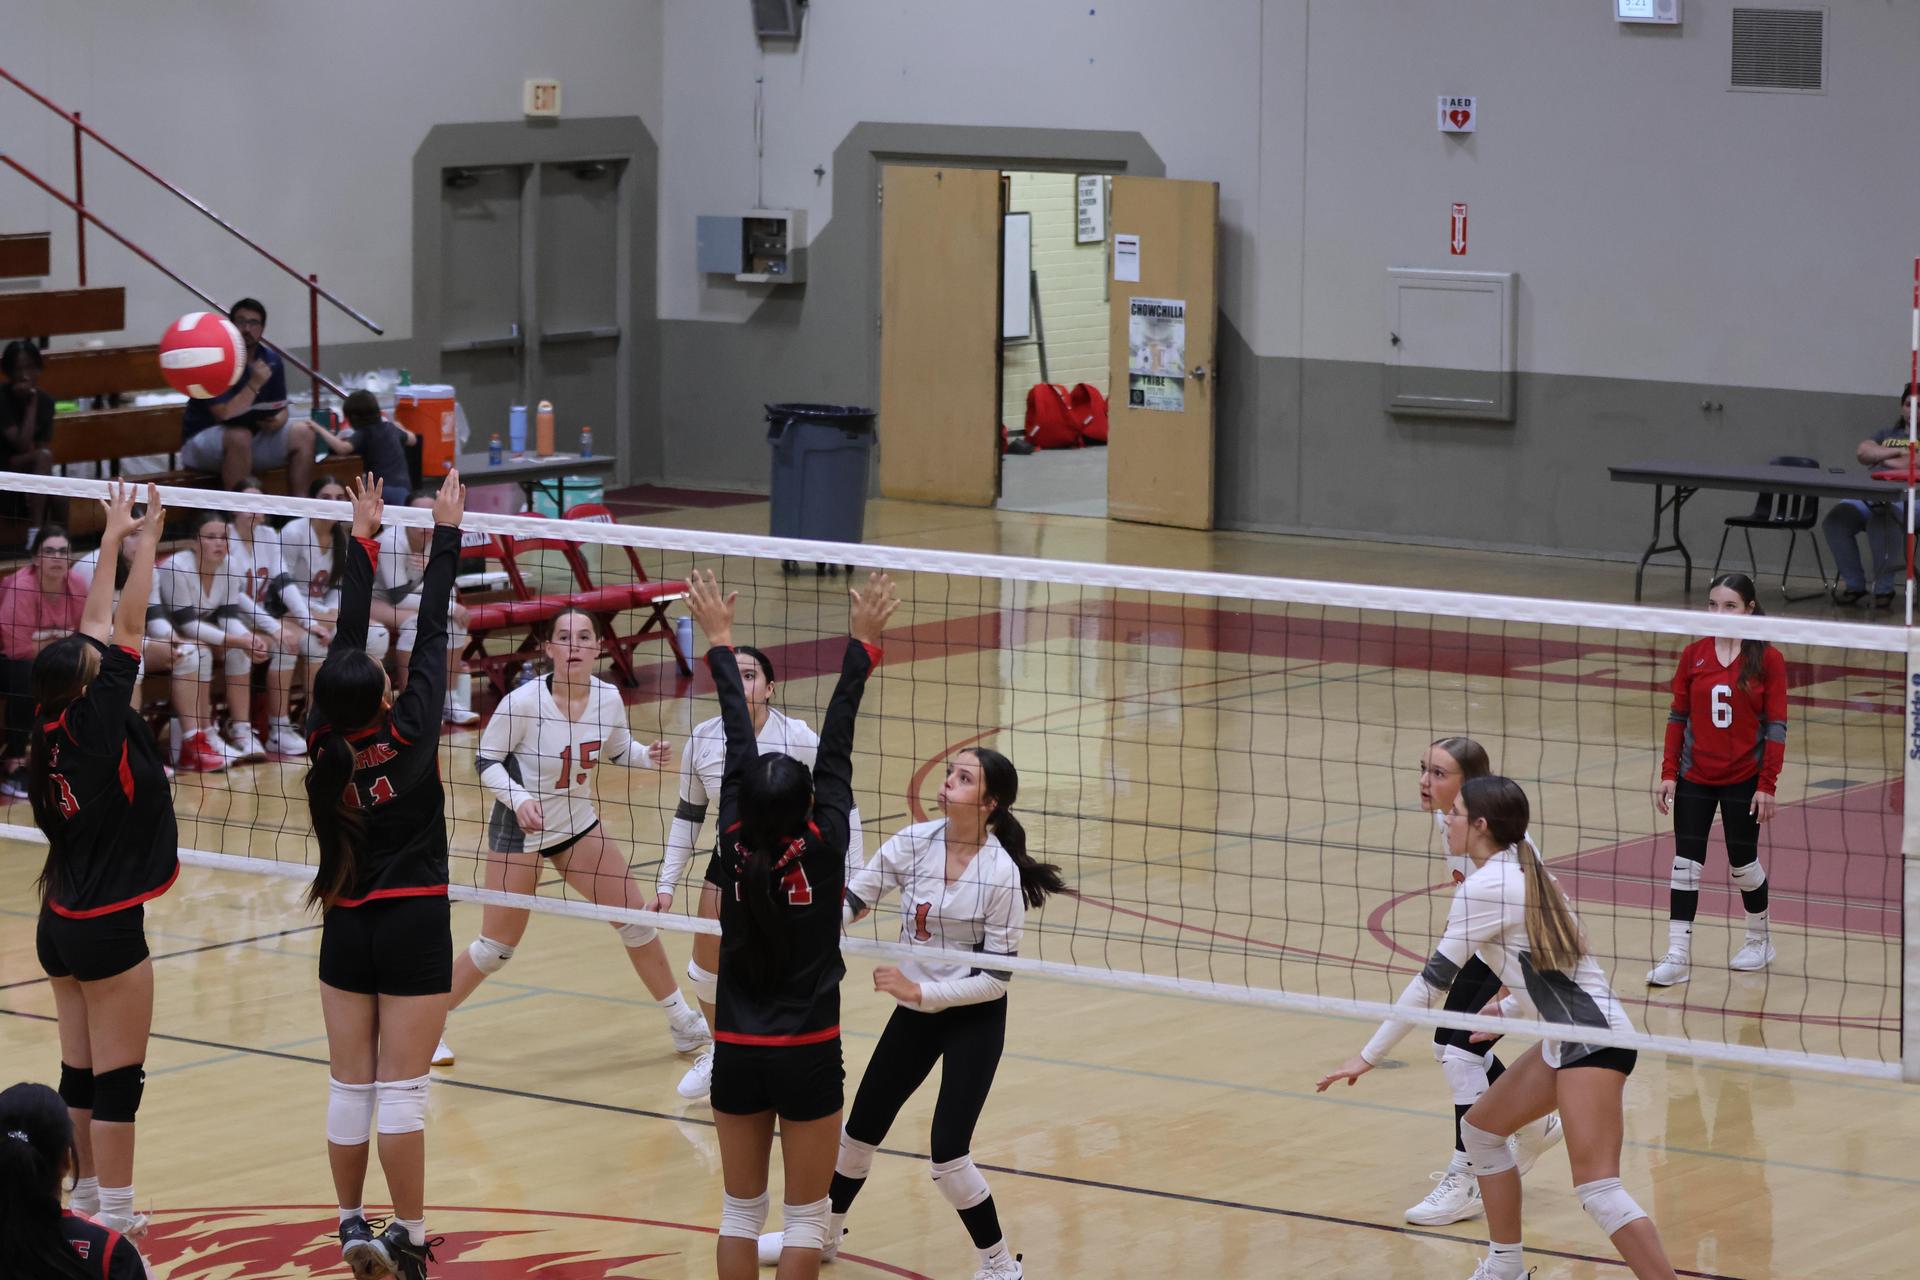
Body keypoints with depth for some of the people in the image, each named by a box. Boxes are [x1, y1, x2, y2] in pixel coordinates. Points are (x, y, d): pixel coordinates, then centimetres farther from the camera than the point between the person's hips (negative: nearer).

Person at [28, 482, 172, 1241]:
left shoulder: (50, 730, 0)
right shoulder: (98, 727, -17)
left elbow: (96, 631, 9)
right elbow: (128, 630, -13)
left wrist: (112, 542, 13)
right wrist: (145, 542, -4)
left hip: (60, 923, 8)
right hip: (109, 926, -8)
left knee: (80, 1071, 13)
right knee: (118, 1076, -2)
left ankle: (84, 1199, 19)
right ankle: (114, 1218, 1)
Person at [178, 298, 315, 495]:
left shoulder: (271, 360, 2)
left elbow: (281, 408, 9)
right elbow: (225, 415, -25)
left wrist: (277, 420, -15)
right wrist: (255, 384, -28)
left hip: (254, 436, 6)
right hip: (202, 440, -6)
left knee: (302, 433, -11)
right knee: (239, 436, -37)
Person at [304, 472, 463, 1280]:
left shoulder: (325, 744, -6)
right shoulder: (406, 733, -15)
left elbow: (346, 636, 3)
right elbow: (432, 632, -9)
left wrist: (363, 539, 10)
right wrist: (446, 532, -2)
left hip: (346, 925, 4)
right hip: (414, 924, -4)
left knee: (350, 1085, 10)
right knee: (402, 1089, -3)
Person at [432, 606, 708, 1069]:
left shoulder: (608, 698, -11)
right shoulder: (523, 702, -25)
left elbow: (616, 749, 9)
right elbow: (486, 761, -15)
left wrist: (649, 756, -11)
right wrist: (519, 800, -31)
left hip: (577, 824, 5)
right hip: (519, 832, -5)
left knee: (635, 917, 6)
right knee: (496, 948, -1)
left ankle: (683, 1024, 21)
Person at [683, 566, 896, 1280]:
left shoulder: (736, 847, -8)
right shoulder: (823, 850, -14)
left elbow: (738, 746, 0)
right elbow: (836, 747, -11)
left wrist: (721, 644, 8)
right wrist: (861, 645, -7)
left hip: (738, 1056, 3)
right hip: (807, 1059, -3)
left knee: (741, 1209, 13)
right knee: (806, 1215, 5)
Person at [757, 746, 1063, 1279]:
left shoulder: (1002, 874, -21)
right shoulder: (914, 843, -9)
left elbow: (997, 976, -17)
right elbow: (850, 900, -8)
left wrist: (921, 990, -23)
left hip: (974, 1019, -5)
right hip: (914, 1013, 5)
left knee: (948, 1153, -13)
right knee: (860, 1129, 15)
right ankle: (822, 1232, 39)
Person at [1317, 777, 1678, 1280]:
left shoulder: (1483, 888, -13)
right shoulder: (1521, 870, 14)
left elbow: (1434, 980, -11)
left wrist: (1371, 1055, -5)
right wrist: (1507, 1010, 19)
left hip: (1591, 1041, -10)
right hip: (1571, 1036, 10)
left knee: (1598, 1190, -17)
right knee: (1482, 1126, 21)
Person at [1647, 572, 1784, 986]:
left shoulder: (1767, 659, -8)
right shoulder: (1693, 655, 0)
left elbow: (1776, 726, -7)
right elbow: (1678, 717, 5)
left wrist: (1767, 785, -11)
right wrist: (1669, 774, -1)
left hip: (1743, 780, -2)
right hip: (1694, 777, 2)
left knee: (1742, 862, 9)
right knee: (1685, 863, -2)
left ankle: (1760, 940, 32)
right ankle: (1678, 956, 1)